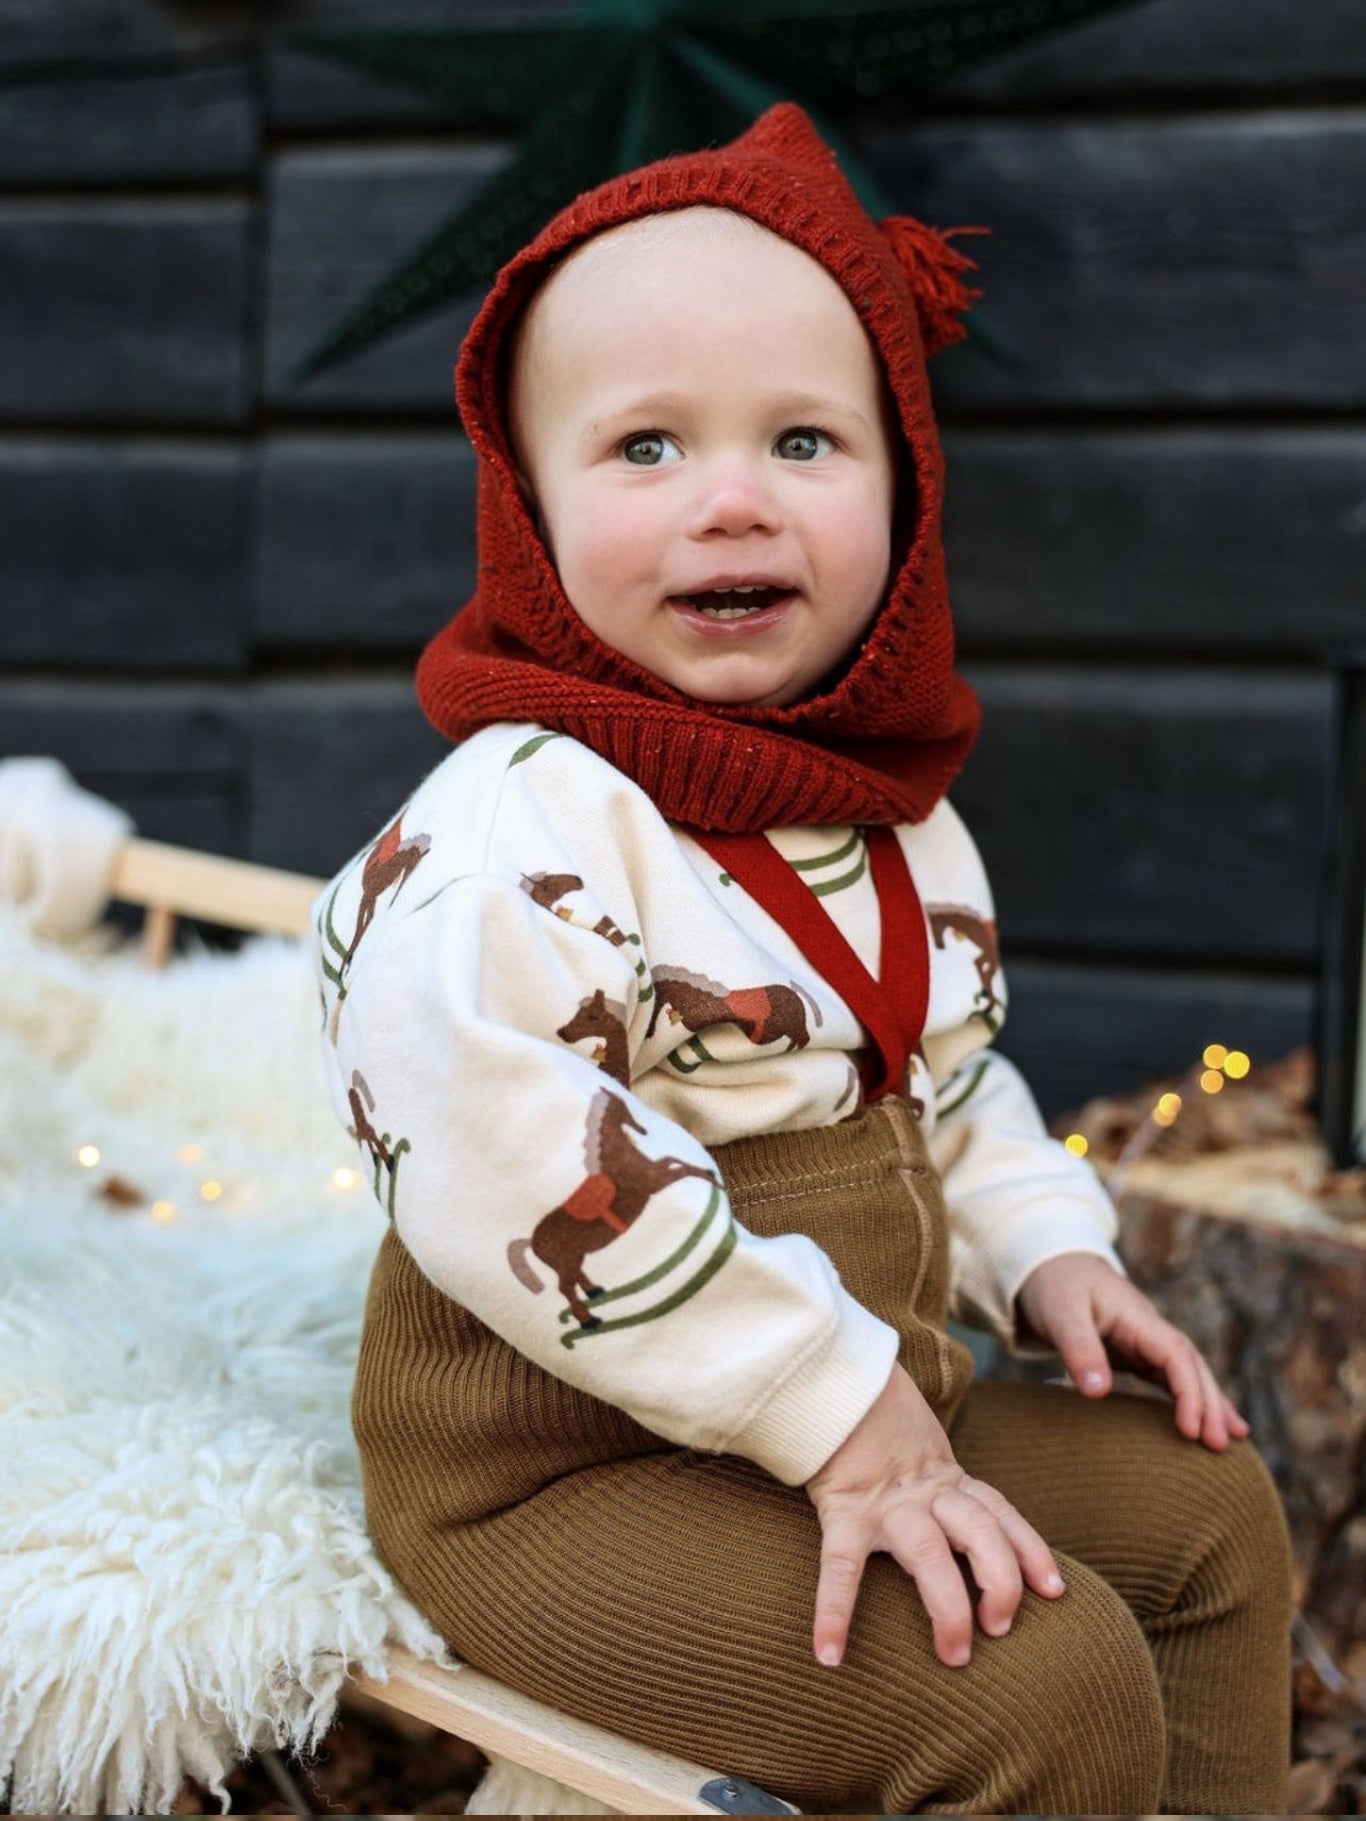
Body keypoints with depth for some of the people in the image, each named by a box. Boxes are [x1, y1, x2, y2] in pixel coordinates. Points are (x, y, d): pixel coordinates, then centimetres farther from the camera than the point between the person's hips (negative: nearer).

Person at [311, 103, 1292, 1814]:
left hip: (869, 1407, 9)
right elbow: (520, 1194, -30)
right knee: (1050, 1683, -23)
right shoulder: (511, 839, -22)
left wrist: (1047, 1248, 6)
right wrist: (835, 1409, -27)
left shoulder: (894, 812, 7)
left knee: (1207, 1510, 15)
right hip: (556, 1477, -9)